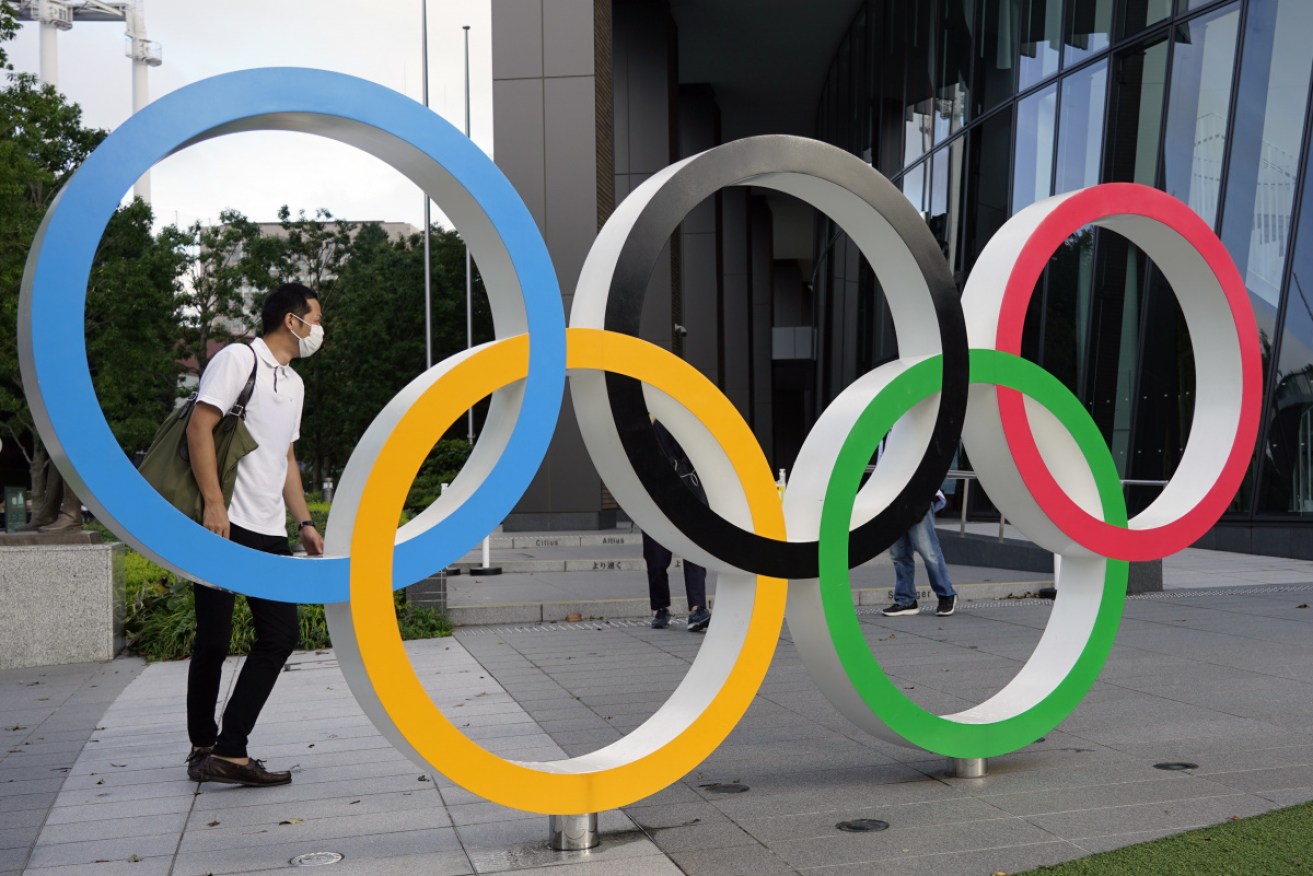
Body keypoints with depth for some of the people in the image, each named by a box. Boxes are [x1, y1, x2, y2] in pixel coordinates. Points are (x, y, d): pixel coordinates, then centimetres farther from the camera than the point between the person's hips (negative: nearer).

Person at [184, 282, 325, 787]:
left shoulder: (294, 383, 21)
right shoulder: (238, 358, -3)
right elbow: (199, 428, -12)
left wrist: (305, 523, 17)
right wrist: (214, 504, -20)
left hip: (270, 533, 8)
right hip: (226, 526, -8)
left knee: (281, 636, 1)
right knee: (214, 640, 0)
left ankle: (228, 750, 5)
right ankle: (205, 747, 15)